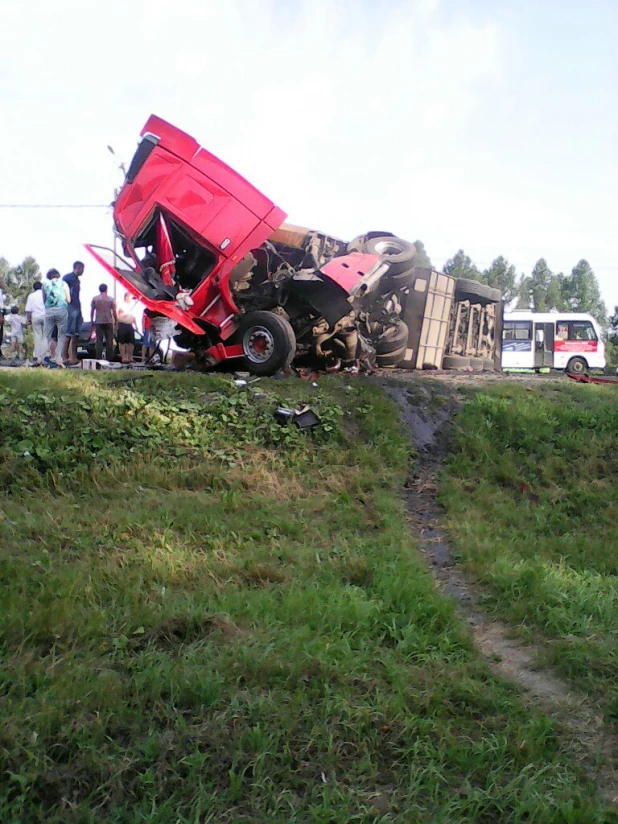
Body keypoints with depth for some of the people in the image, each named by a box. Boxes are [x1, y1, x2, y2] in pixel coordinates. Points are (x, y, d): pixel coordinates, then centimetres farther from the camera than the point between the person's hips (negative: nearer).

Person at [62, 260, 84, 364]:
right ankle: (64, 357, -11)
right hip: (70, 308, -9)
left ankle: (73, 357, 10)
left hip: (77, 308, 9)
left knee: (76, 334, 7)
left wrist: (80, 313, 22)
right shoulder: (67, 277, -4)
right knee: (69, 334, -12)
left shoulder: (77, 280, 23)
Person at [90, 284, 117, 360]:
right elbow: (114, 311, -1)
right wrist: (116, 320, 10)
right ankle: (109, 357, 4)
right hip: (109, 322, -1)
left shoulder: (95, 299, 2)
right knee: (109, 340, 4)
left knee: (99, 340, 2)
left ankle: (99, 357, -2)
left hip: (98, 322, 1)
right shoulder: (110, 299, -1)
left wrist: (92, 320, 14)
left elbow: (92, 311, 4)